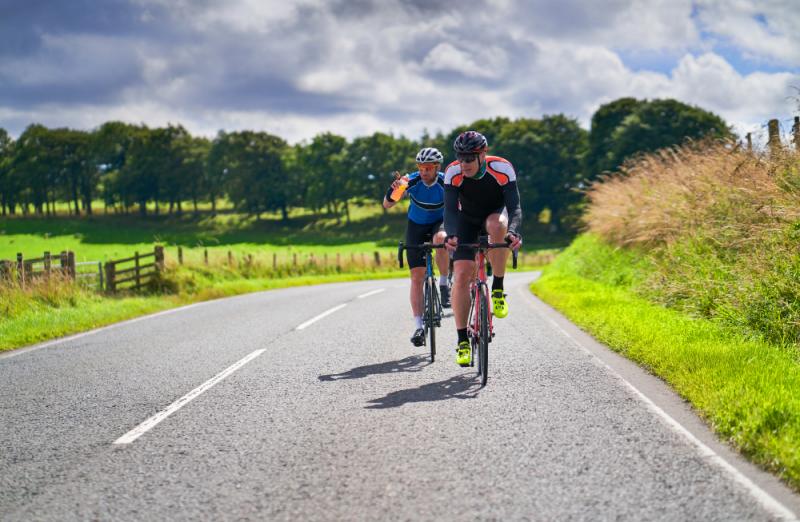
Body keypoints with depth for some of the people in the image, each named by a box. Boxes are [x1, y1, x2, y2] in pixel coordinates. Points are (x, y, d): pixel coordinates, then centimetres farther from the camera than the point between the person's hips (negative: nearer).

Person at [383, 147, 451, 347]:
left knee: (441, 239, -38)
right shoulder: (410, 181, -22)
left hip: (440, 223, -1)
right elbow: (386, 205, -22)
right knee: (417, 276, -6)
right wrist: (394, 192, -44)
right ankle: (418, 326, -3)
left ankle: (444, 285, -18)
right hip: (416, 226, 1)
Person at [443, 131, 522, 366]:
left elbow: (514, 206, -34)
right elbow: (450, 209, -32)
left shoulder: (502, 168, -29)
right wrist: (451, 235, -52)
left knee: (497, 226, -39)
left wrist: (513, 232, -54)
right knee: (461, 275, -16)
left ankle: (498, 289, -20)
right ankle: (462, 341, -8)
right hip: (467, 220, 1)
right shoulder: (453, 173, -26)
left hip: (496, 213, -1)